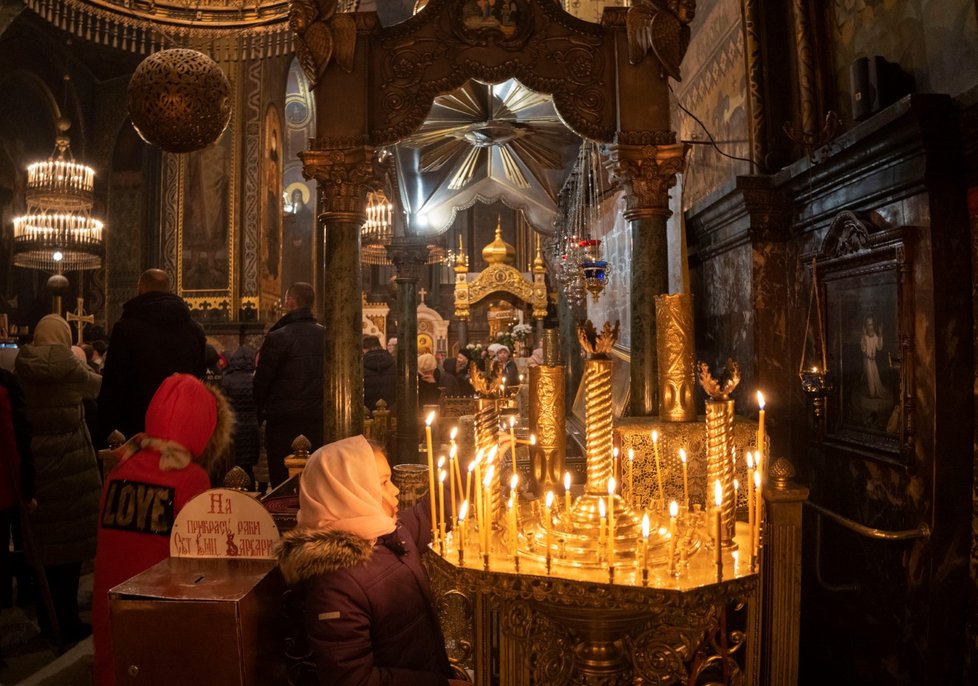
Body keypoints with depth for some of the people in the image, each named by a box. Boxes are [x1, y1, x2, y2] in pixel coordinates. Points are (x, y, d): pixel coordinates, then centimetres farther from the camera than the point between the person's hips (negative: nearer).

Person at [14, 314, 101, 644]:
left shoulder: (22, 368, 1)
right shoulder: (66, 364, -11)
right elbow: (99, 386, 6)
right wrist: (81, 361, 22)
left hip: (33, 462, 5)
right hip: (69, 464, -5)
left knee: (42, 542, 14)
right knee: (70, 542, 5)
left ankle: (47, 619, 26)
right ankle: (67, 622, 12)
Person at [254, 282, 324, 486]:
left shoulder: (277, 338, -11)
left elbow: (261, 381, -7)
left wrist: (259, 414, 7)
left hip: (284, 421, -4)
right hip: (317, 419, 5)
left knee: (281, 478, 4)